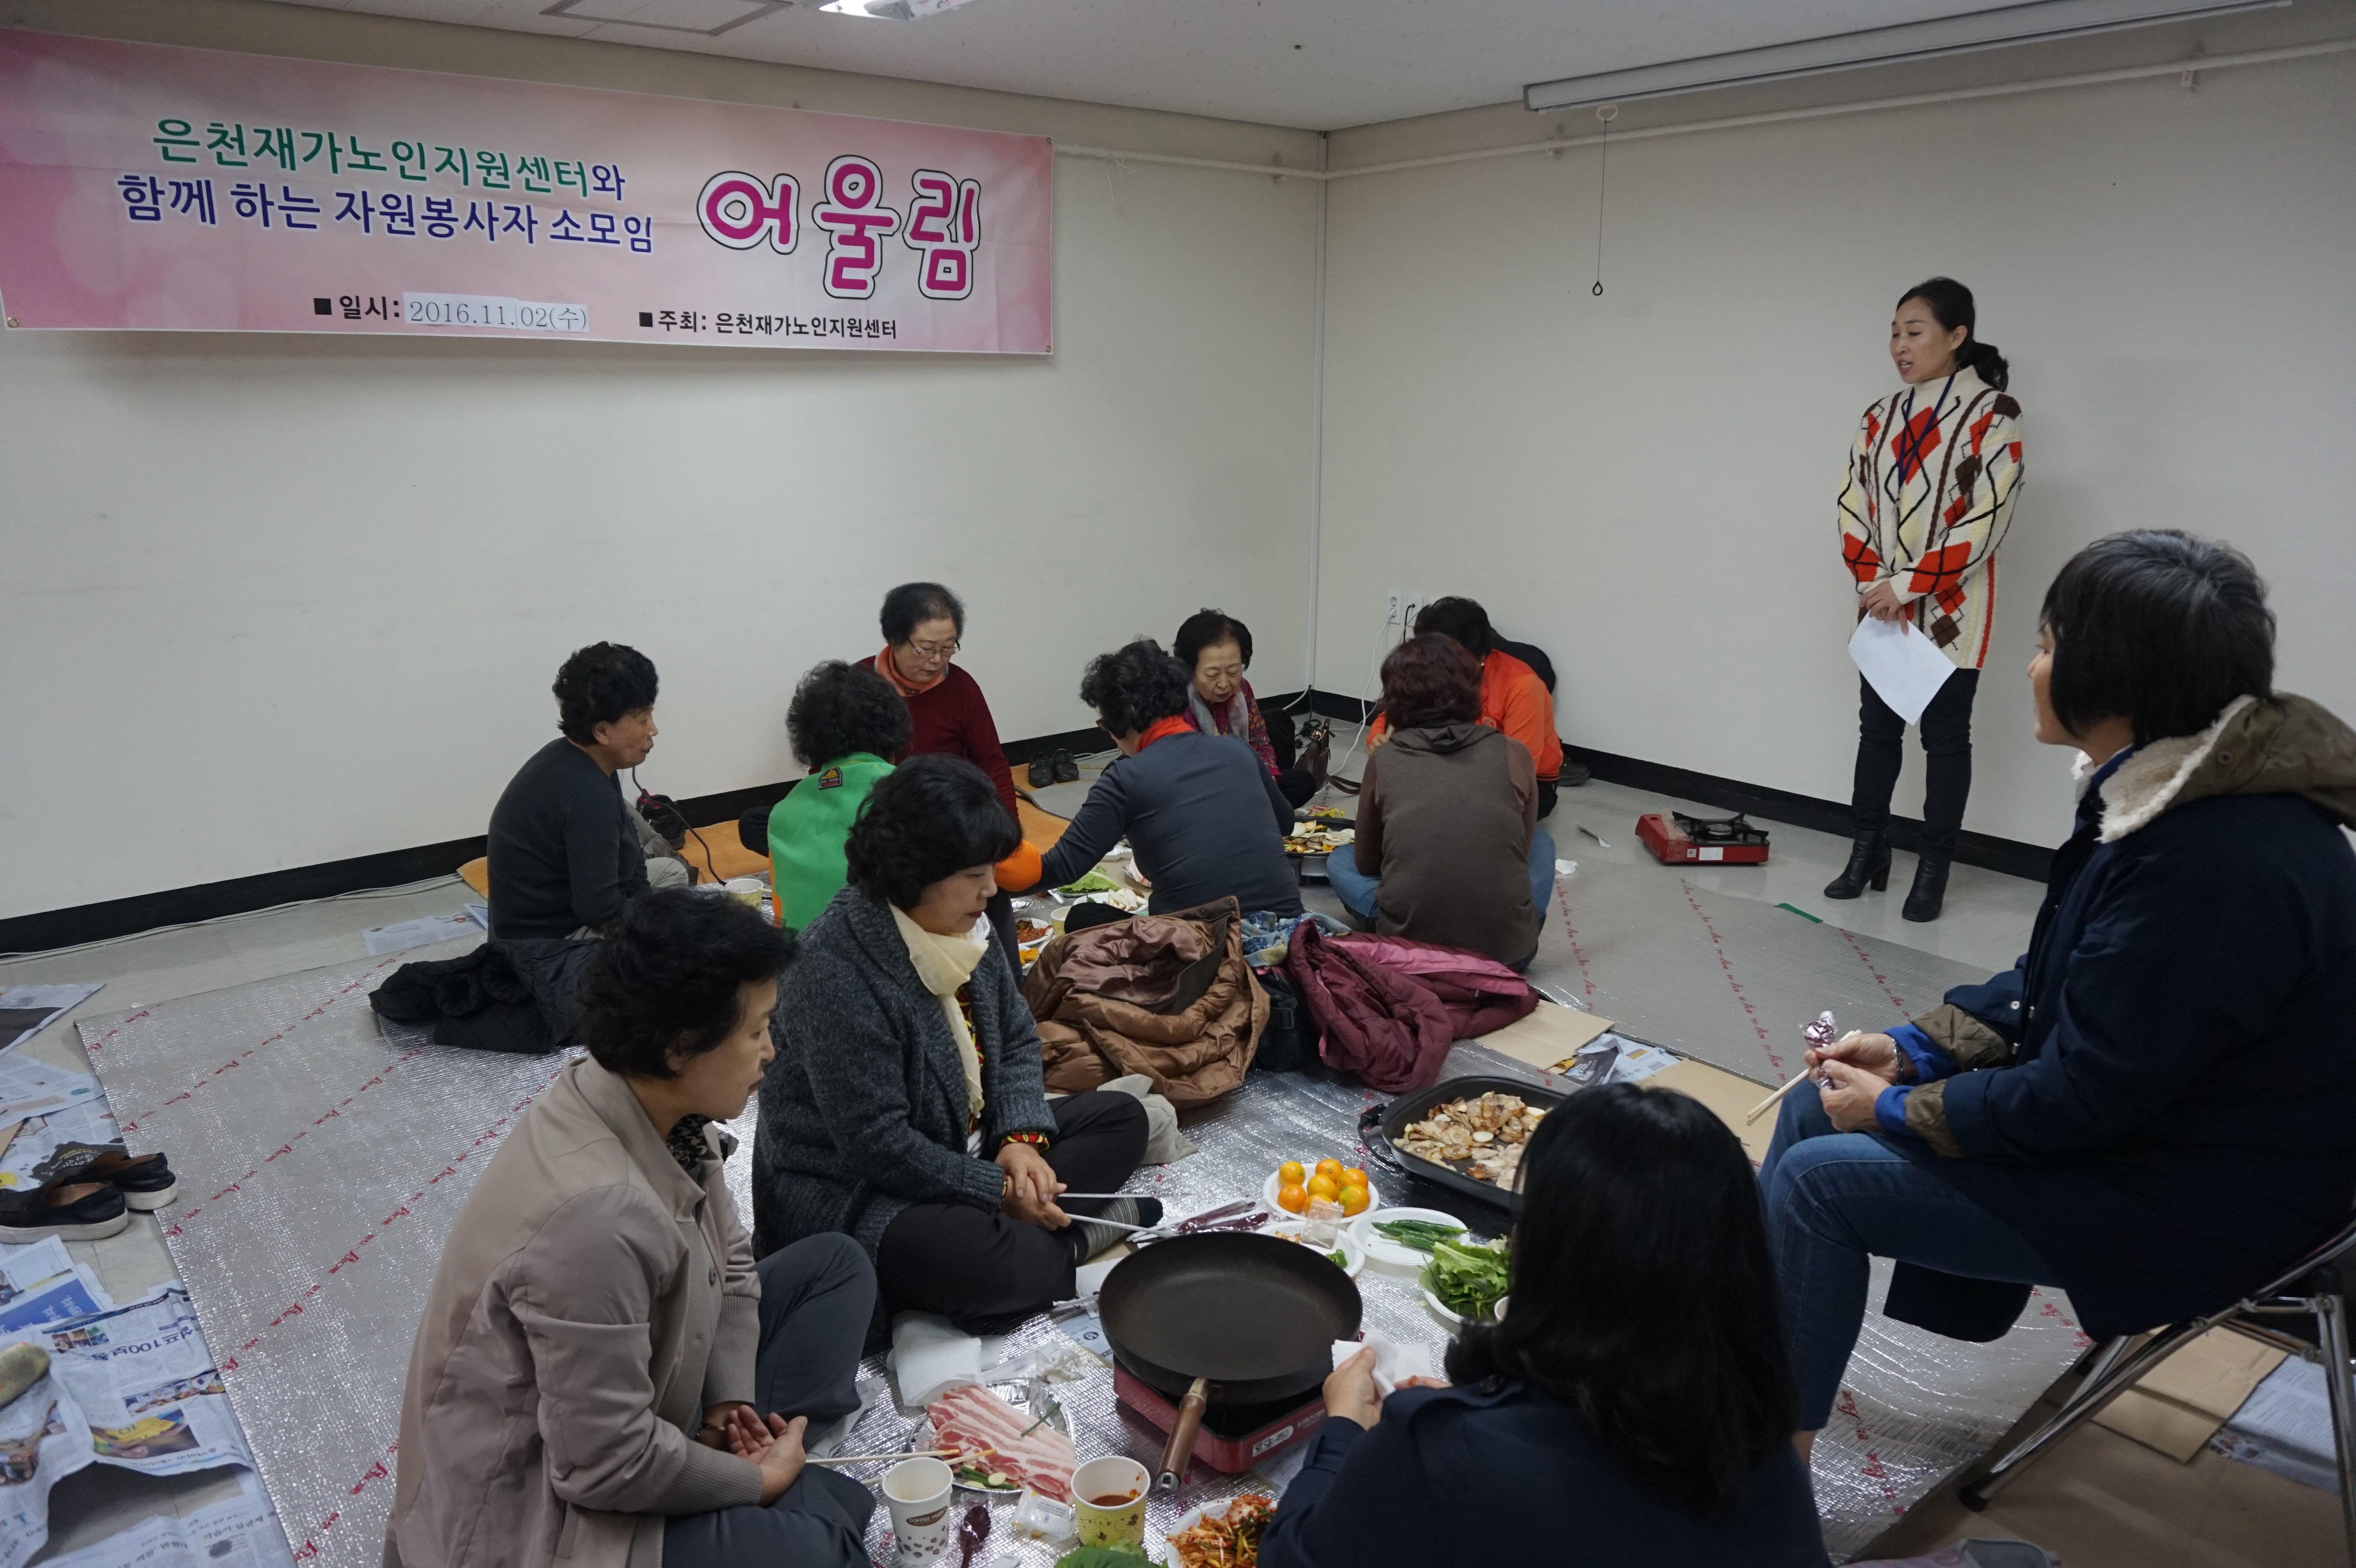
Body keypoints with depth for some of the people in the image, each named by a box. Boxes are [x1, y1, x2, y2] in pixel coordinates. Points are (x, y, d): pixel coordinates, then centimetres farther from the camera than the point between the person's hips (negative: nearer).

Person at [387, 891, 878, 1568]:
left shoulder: (660, 1106, -10)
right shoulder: (597, 1214, -36)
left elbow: (729, 1263, 6)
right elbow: (609, 1468, -29)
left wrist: (732, 1404, -6)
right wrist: (758, 1478, -14)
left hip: (630, 1410, 9)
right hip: (538, 1499, -9)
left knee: (834, 1266, 9)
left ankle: (741, 1461, -1)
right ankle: (773, 1485, 1)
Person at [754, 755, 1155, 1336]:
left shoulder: (963, 927, -2)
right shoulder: (837, 971, -27)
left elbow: (1018, 1040, 8)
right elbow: (875, 1143, -27)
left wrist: (1022, 1139, -11)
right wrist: (999, 1191, -20)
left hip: (960, 1147, 9)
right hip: (849, 1191, -9)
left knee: (1122, 1117, 7)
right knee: (977, 1262, -37)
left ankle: (1023, 1232, -13)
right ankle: (1068, 1239, -6)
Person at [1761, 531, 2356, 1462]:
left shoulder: (2220, 860, -32)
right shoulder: (2174, 791, -1)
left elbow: (2083, 1097, -26)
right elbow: (2060, 979, 10)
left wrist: (1899, 1110, -13)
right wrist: (1916, 1048, 2)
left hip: (2200, 1206, -9)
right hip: (2146, 1111, 10)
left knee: (1821, 1175, -11)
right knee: (1817, 1107, 8)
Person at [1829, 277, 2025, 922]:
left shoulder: (1993, 414, -8)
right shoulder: (1879, 418, 8)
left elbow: (1986, 517, -15)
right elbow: (1855, 505, 7)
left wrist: (1909, 586, -17)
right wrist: (1872, 584, -7)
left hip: (1952, 608, -5)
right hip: (1880, 605, 5)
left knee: (1945, 737, 2)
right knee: (1877, 727, 9)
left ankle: (1933, 870, 9)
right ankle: (1867, 855, 18)